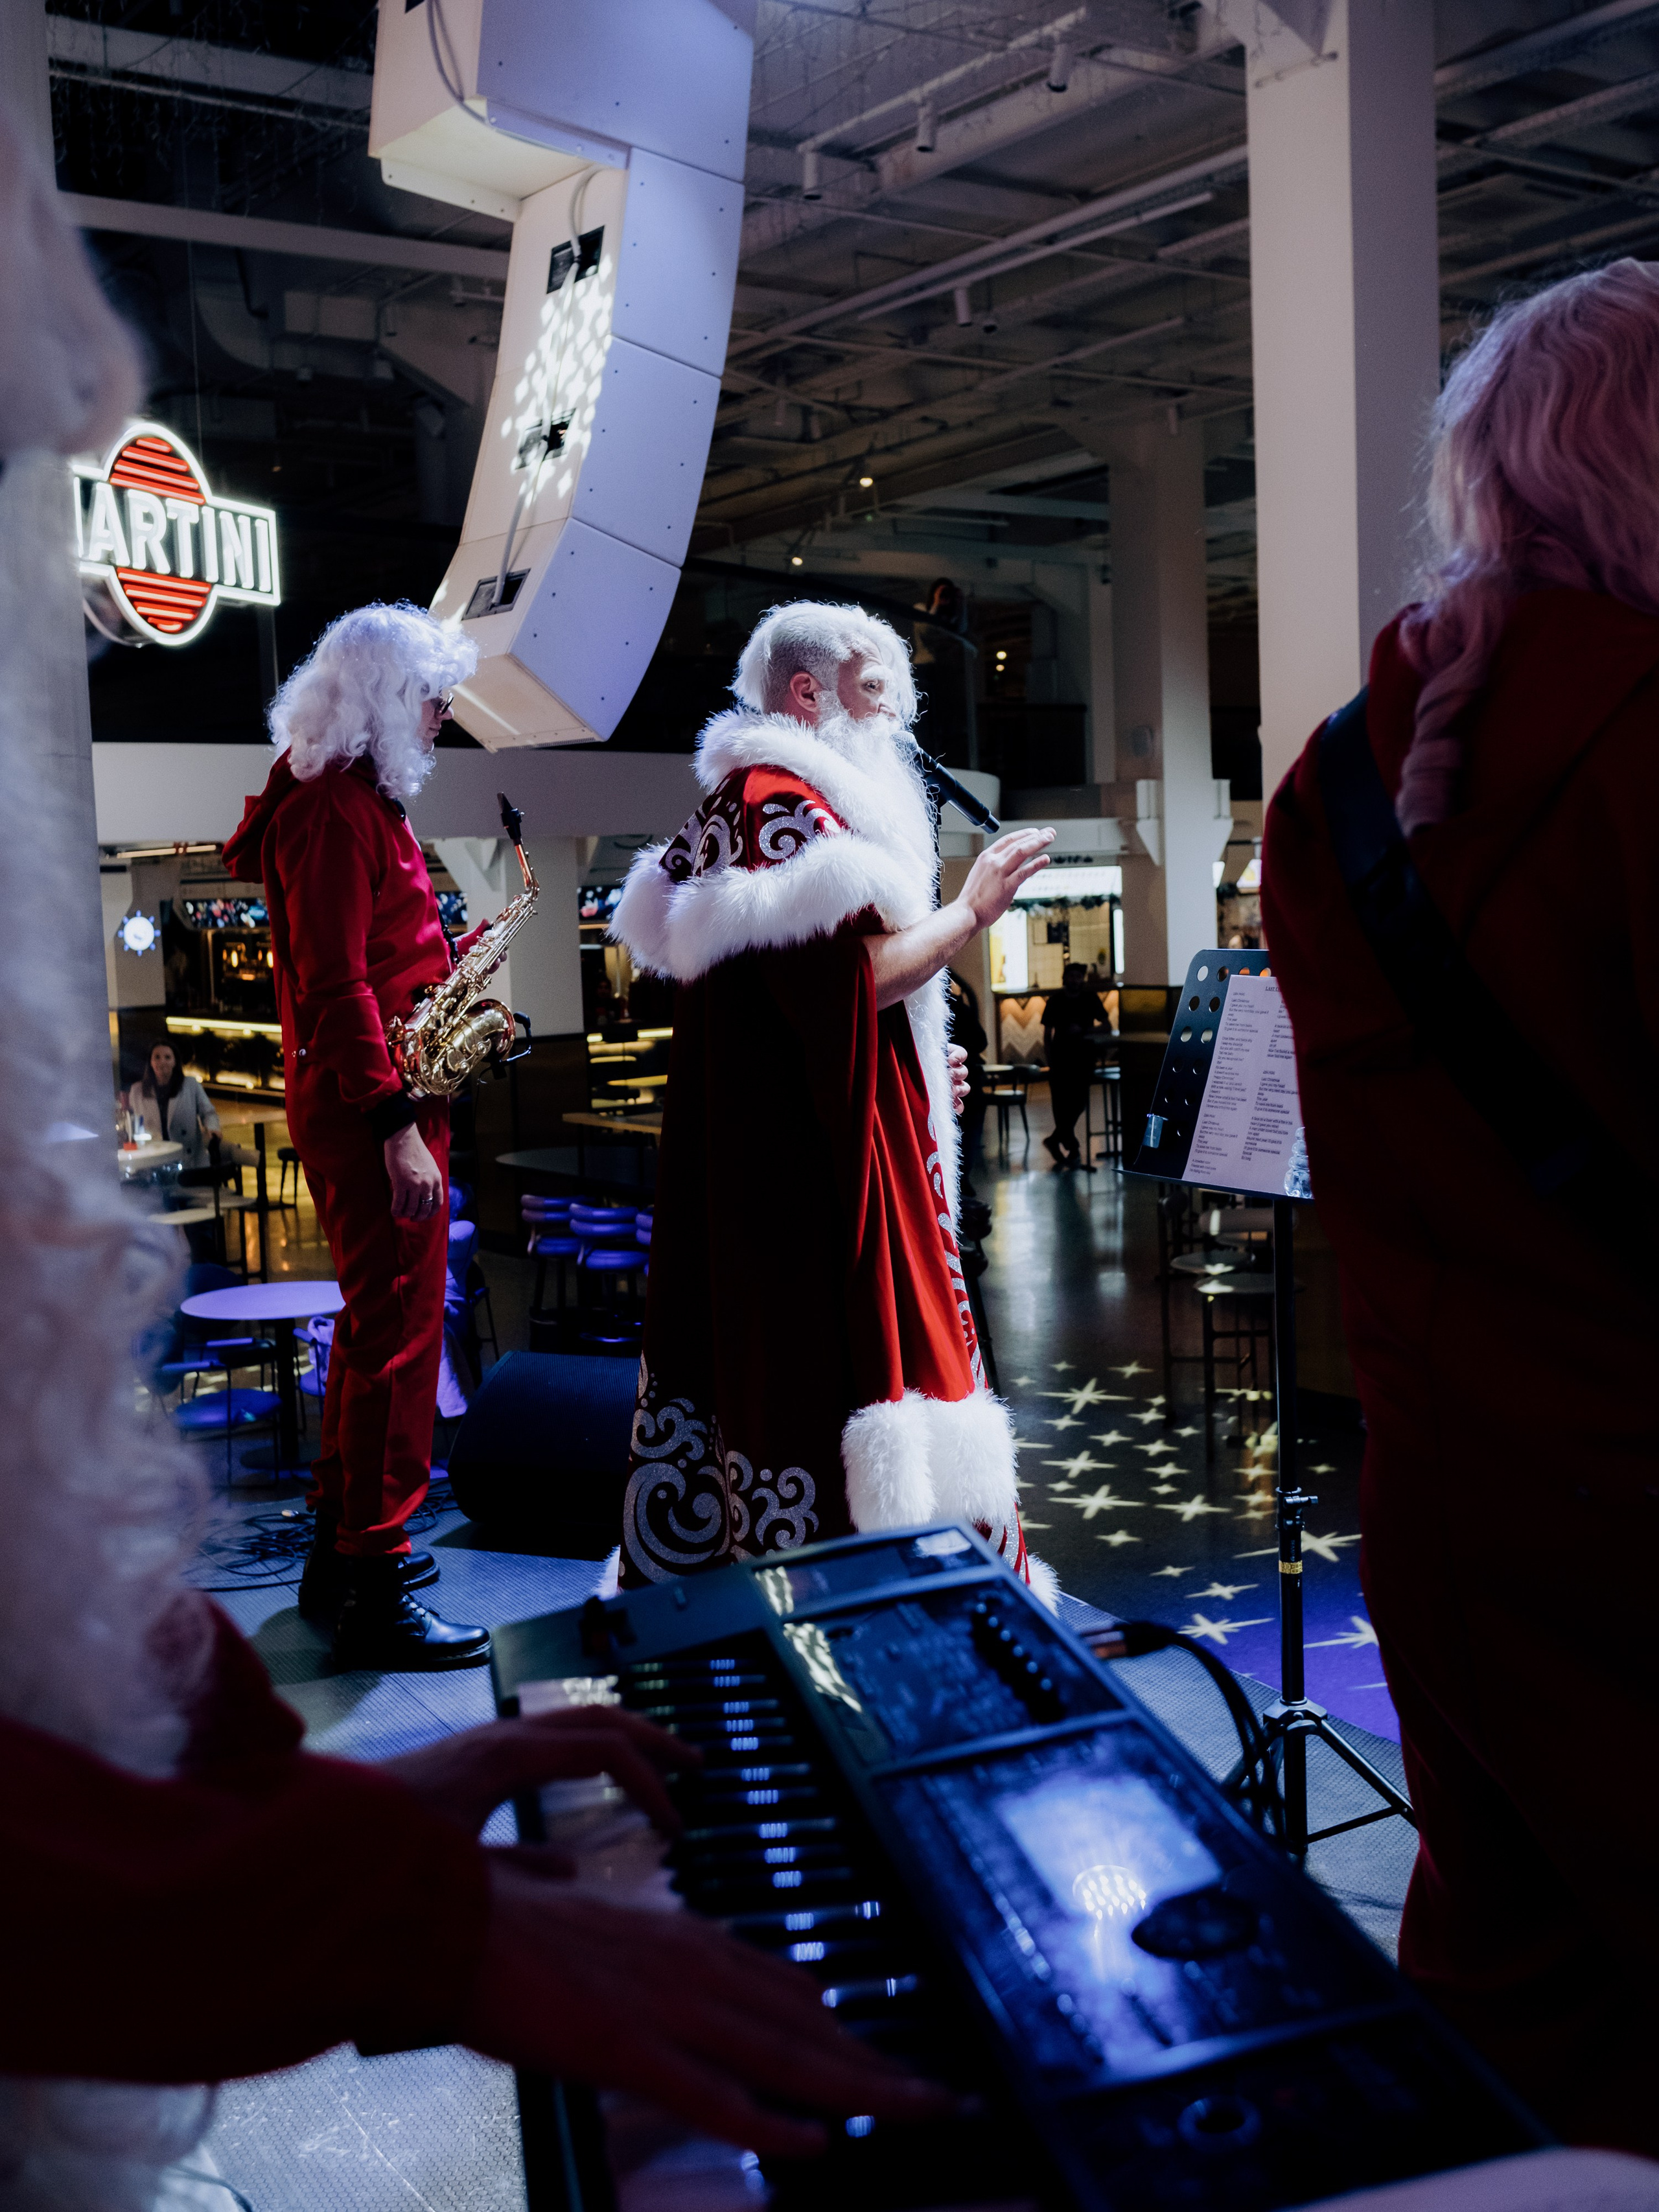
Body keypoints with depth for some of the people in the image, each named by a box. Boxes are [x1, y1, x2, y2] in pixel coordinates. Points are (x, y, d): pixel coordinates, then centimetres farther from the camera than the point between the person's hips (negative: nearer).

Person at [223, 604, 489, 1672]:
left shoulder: (361, 798, 18)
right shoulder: (333, 807, -15)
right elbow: (335, 985, -22)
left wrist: (460, 949, 10)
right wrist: (397, 1125, -25)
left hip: (380, 1100, 11)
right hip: (369, 1106, -11)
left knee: (381, 1322, 17)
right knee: (397, 1332, -8)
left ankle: (343, 1547, 29)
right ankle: (374, 1593, -1)